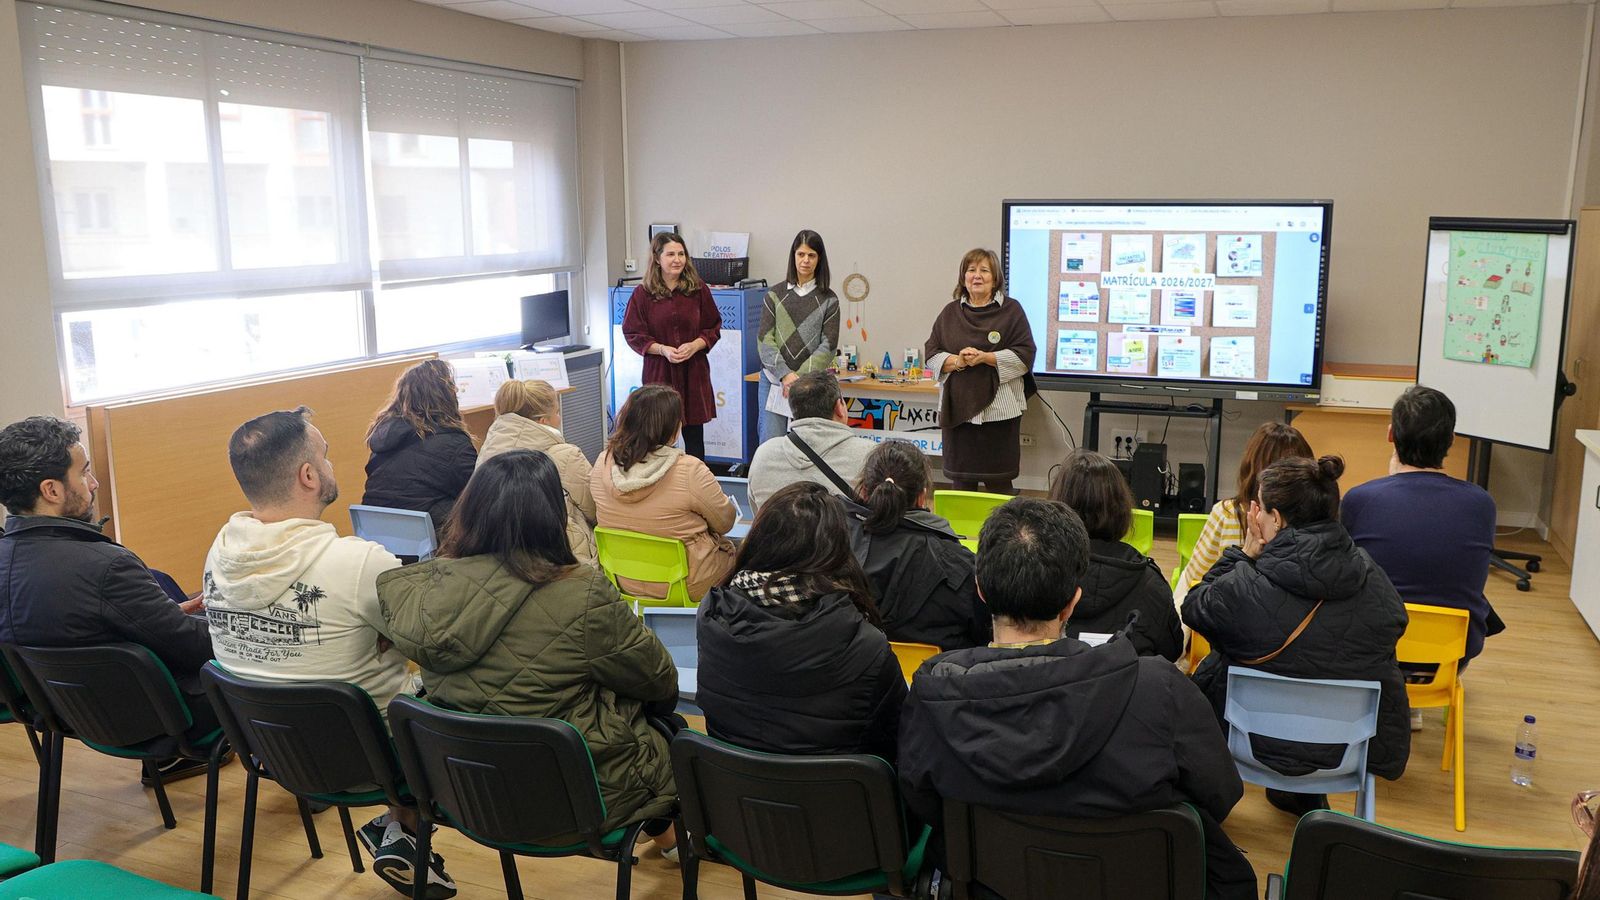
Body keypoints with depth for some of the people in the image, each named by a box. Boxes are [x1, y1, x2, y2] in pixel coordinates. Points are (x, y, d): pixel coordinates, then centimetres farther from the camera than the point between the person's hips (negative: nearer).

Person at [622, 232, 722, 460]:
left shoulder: (698, 290, 5)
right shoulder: (643, 294, 1)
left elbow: (713, 327, 8)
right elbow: (632, 334, 0)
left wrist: (695, 345, -11)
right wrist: (662, 349, -14)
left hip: (694, 372, 1)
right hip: (658, 372, -1)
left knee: (694, 435, 7)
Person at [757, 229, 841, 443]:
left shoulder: (828, 300, 4)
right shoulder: (775, 294, 7)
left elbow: (828, 346, -2)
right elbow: (764, 339, 1)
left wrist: (799, 378, -12)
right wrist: (785, 375, -13)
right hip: (774, 380, 1)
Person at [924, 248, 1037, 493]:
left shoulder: (1011, 310, 2)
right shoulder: (950, 312, 11)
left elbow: (1024, 354, -5)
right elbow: (931, 354, 8)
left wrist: (984, 357, -16)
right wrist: (957, 361, -11)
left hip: (998, 408, -3)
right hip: (958, 406, 3)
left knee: (998, 482, 0)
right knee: (961, 481, 7)